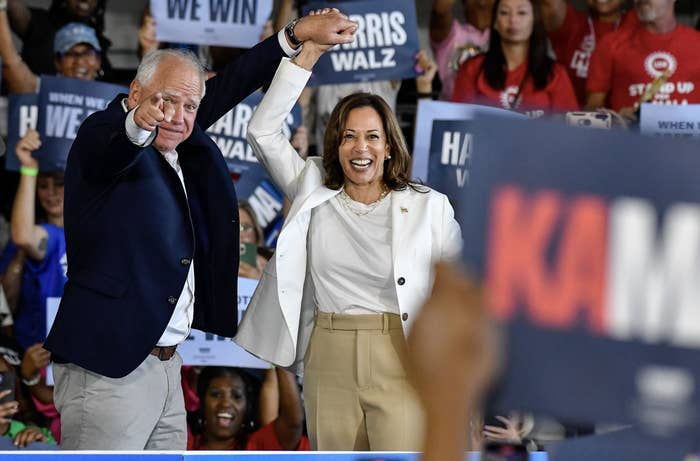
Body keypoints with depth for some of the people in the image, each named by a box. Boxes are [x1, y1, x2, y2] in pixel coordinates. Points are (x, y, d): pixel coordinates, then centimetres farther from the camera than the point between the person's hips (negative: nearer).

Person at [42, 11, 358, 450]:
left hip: (164, 363, 8)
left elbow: (227, 89, 18)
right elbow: (114, 147, -33)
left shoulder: (183, 149, 12)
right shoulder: (101, 137, -10)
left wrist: (297, 34, 15)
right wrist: (138, 123, -56)